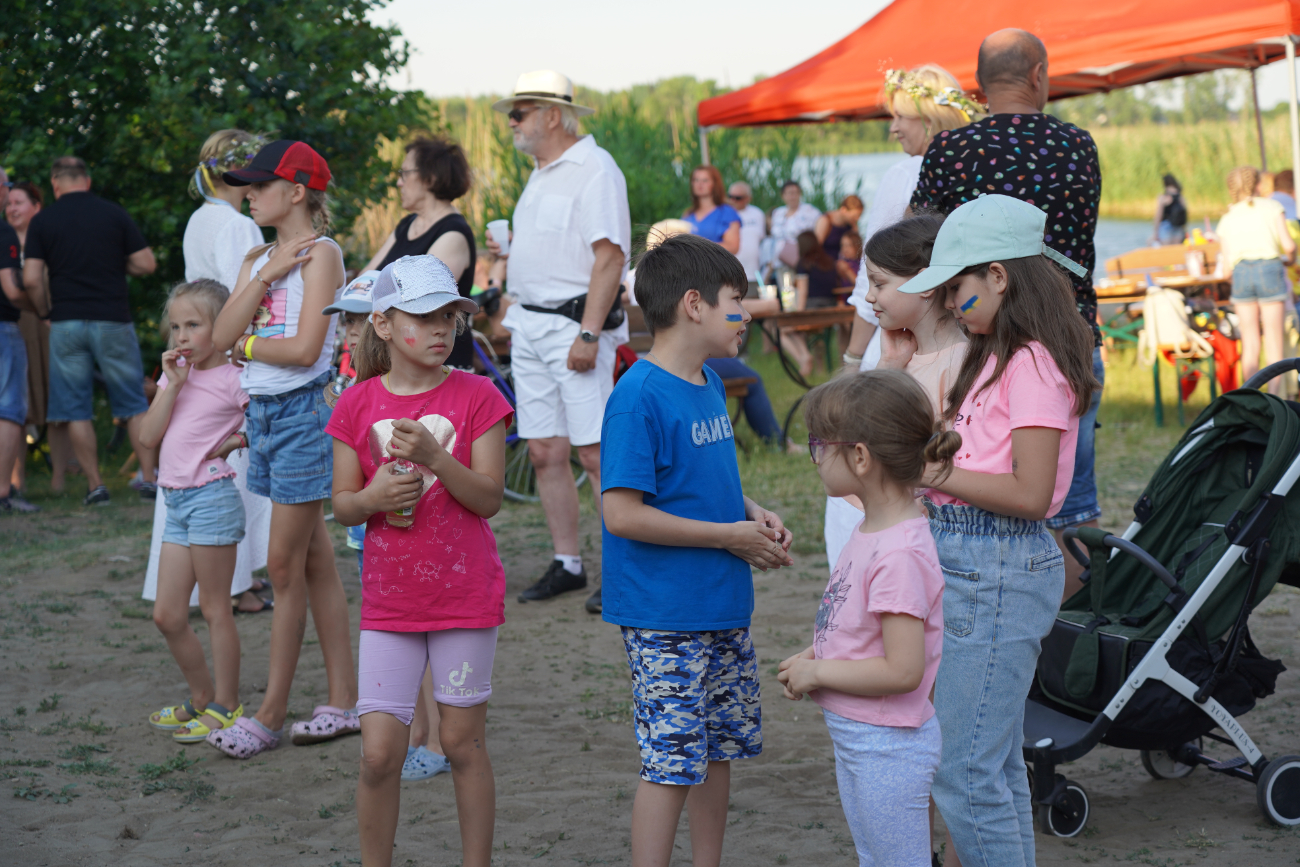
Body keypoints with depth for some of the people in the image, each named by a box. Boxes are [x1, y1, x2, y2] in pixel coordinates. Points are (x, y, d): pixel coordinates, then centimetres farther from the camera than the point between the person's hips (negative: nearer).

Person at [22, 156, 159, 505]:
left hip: (66, 322, 0)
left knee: (75, 410, 7)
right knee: (134, 405, 8)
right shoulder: (114, 214, 2)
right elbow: (147, 264, 1)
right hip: (113, 319, 0)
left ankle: (95, 485, 5)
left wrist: (42, 307, 13)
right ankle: (149, 480, 4)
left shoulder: (42, 221, 1)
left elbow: (31, 279, -5)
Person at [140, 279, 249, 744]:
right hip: (176, 500, 8)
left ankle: (226, 706, 11)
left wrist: (236, 441, -11)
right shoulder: (175, 374, 12)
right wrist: (173, 384, -5)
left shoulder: (233, 379, -8)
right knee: (167, 615, 10)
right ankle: (202, 697, 25)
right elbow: (149, 436, 2)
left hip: (211, 498, -8)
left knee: (215, 609, 0)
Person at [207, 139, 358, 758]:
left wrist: (248, 345, -3)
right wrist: (264, 278, -8)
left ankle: (271, 714, 2)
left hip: (302, 412, -8)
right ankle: (343, 702, 16)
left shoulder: (320, 253, -9)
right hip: (261, 412, 8)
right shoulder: (257, 259, 14)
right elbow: (221, 336, 0)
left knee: (285, 567, -4)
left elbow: (305, 348, -18)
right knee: (314, 562, 11)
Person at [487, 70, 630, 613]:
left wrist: (587, 333, -22)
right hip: (530, 324, 9)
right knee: (545, 452, 8)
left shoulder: (594, 169, -10)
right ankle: (566, 565, 16)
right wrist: (509, 253, 9)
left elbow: (608, 256, -17)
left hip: (575, 323, -9)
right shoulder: (541, 173, 19)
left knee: (596, 452, -9)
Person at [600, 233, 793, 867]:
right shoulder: (640, 396, -18)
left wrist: (754, 514, 3)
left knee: (720, 747, 16)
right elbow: (623, 514, -22)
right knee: (674, 760, -5)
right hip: (665, 617, -9)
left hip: (724, 605, 9)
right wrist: (730, 536, -17)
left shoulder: (710, 385, 9)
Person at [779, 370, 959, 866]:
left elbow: (903, 670, -28)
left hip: (888, 747, -10)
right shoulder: (870, 532, 3)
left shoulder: (900, 555, -27)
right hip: (855, 738, 10)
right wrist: (811, 657, 2)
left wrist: (818, 673, -17)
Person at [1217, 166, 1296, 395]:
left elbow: (1228, 262, 12)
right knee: (1274, 342, 0)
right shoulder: (1272, 207, 6)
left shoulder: (1226, 220, 16)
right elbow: (1288, 245, -3)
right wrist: (1289, 259, 17)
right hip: (1269, 269, -3)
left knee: (1250, 344, 6)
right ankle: (1275, 398, -6)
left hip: (1240, 273, 3)